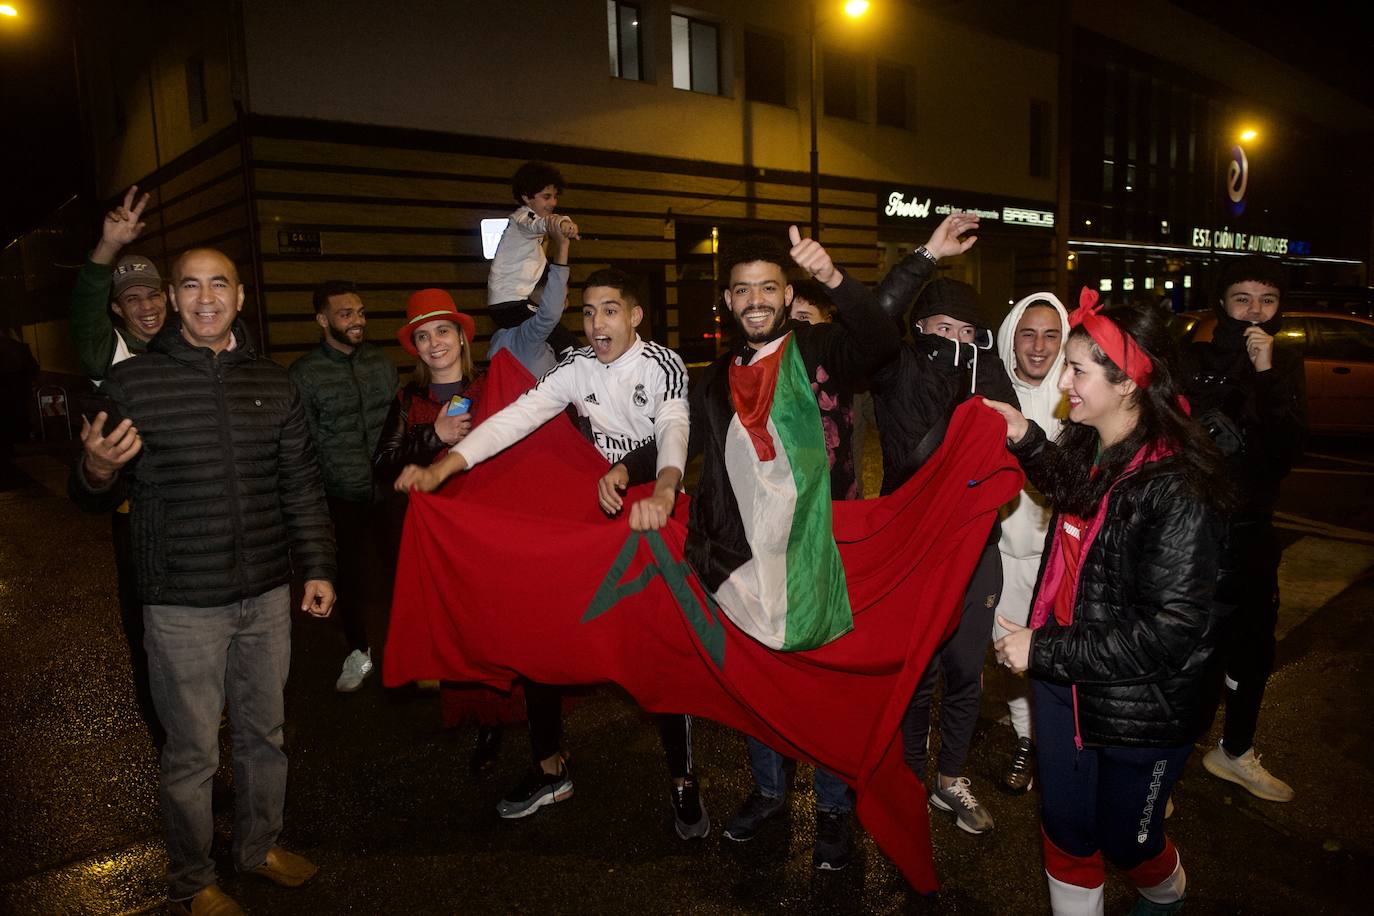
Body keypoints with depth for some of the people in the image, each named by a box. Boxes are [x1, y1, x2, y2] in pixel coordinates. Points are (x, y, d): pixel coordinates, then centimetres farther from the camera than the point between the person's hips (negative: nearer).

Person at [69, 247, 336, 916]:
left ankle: (259, 846, 41)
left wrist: (318, 567, 7)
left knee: (264, 734, 19)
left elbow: (301, 485, 10)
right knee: (192, 753, 8)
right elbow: (94, 497, -1)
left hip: (266, 596, 4)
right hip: (183, 606, -3)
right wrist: (97, 471, -24)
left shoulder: (273, 383, 4)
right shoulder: (131, 382, -6)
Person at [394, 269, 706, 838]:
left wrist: (663, 494, -51)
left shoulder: (664, 365, -11)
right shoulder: (576, 368, -1)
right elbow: (517, 417, -12)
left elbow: (674, 429, -29)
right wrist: (441, 468, -24)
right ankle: (550, 768, 21)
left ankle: (682, 780, 14)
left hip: (658, 510, -4)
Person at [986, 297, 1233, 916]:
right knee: (1066, 832, 18)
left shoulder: (1178, 486, -26)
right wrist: (1025, 441, 4)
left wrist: (1044, 651, -22)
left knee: (1125, 841, 19)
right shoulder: (1088, 446, -3)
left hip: (1141, 710, -6)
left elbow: (1171, 631, -26)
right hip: (1064, 684, 6)